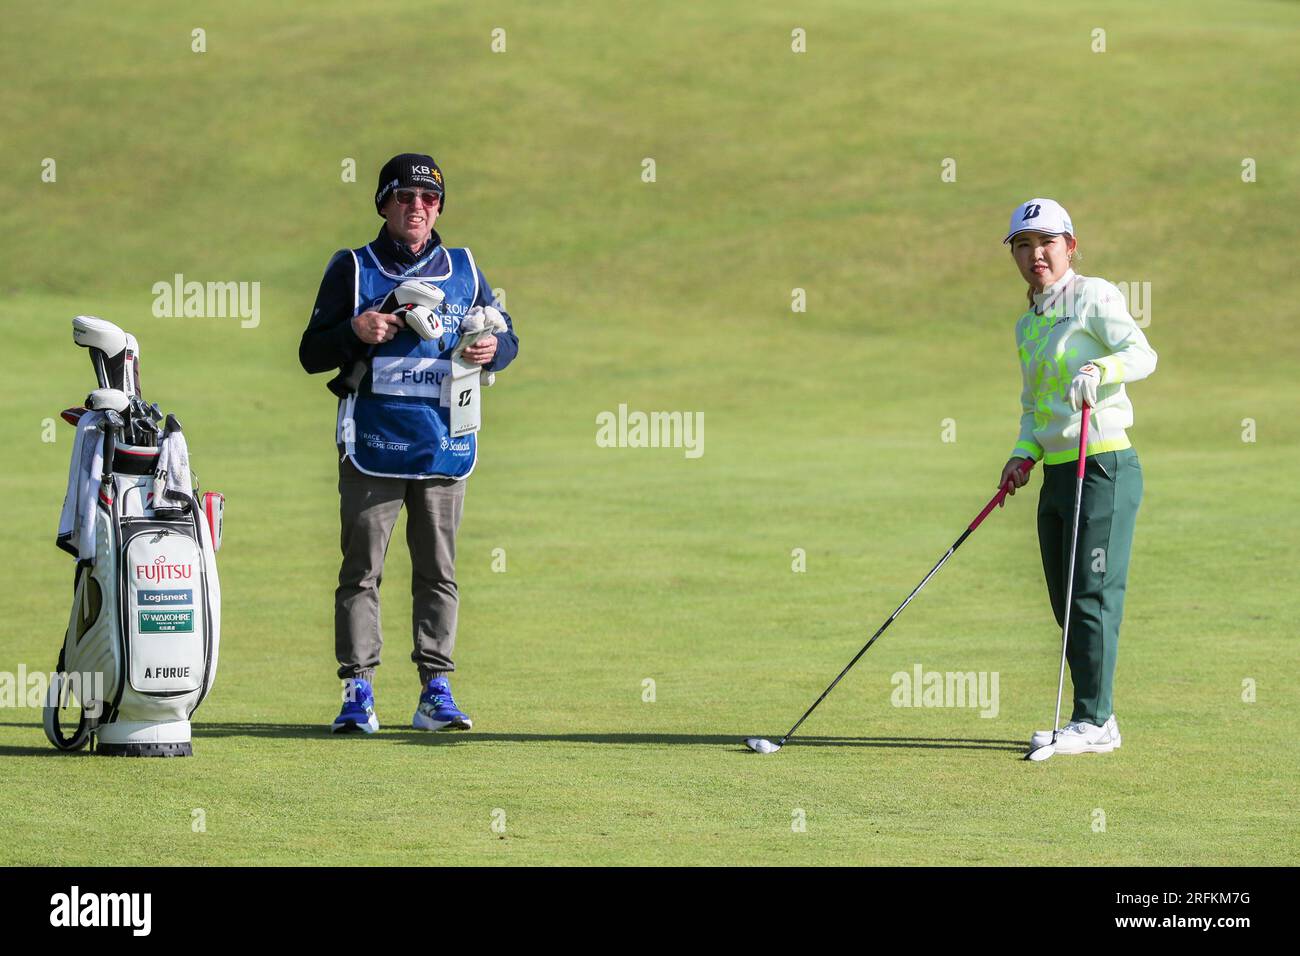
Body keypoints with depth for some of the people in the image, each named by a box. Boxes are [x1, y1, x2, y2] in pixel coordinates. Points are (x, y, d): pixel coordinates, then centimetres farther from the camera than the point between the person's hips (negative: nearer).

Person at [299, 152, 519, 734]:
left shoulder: (463, 270, 13)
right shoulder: (352, 270, 6)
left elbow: (507, 335, 18)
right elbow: (312, 353, 4)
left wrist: (493, 349, -6)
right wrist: (355, 333, -16)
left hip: (444, 443, 2)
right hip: (372, 445, -2)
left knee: (438, 570, 4)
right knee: (362, 569, -4)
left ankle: (435, 692, 7)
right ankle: (357, 691, -2)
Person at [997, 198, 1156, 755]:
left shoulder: (1093, 297, -5)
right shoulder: (1027, 325, 18)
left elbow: (1143, 354, -16)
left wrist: (1100, 369, -35)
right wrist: (1023, 455, 5)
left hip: (1103, 466, -8)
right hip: (1057, 473, 8)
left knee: (1093, 594, -9)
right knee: (1066, 602, 8)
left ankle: (1094, 720, -7)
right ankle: (1095, 719, 14)